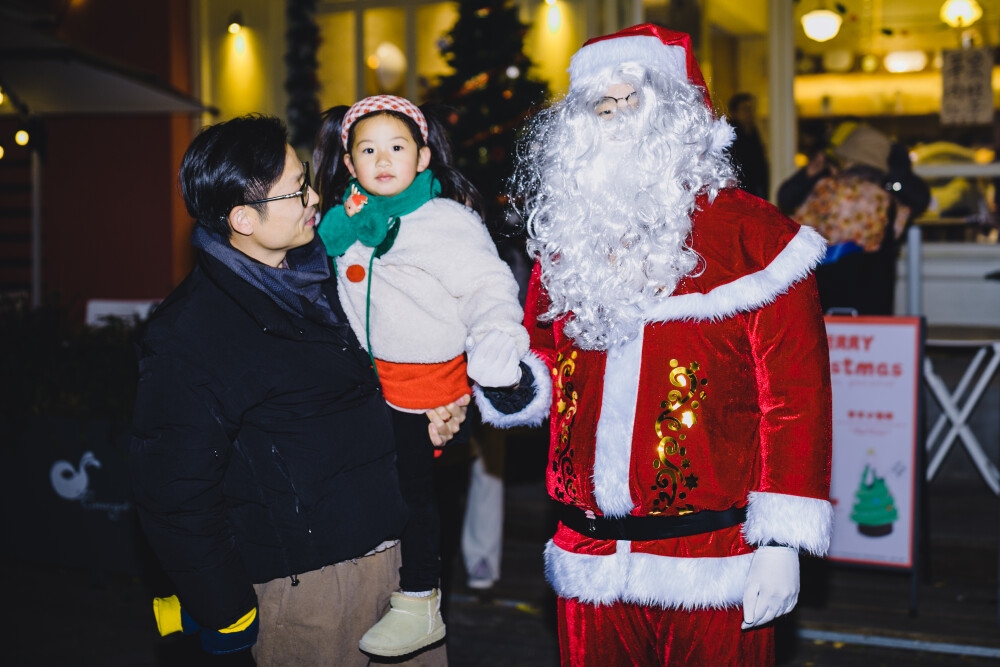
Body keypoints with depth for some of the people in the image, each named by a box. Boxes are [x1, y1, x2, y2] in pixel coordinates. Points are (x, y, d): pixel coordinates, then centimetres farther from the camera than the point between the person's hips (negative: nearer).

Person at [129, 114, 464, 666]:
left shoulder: (319, 273, 5)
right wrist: (227, 615, -11)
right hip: (307, 580, -7)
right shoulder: (186, 336, -19)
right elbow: (173, 493, -16)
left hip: (397, 545, 7)